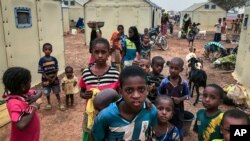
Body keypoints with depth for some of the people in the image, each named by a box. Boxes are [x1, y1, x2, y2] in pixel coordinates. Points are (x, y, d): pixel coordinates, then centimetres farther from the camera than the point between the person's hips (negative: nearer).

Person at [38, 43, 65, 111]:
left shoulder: (54, 59, -7)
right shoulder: (41, 60, -13)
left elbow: (56, 70, -2)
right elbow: (41, 71, -11)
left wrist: (54, 78, -13)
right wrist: (48, 78, -15)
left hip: (54, 79, 1)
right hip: (46, 80, -1)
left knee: (57, 92, 11)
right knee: (47, 93, 14)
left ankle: (60, 104, 24)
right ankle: (49, 104, 35)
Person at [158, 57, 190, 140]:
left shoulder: (184, 83, -12)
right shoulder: (164, 81, -13)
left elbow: (187, 95, 0)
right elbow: (159, 94, -2)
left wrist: (180, 99, -17)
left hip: (178, 110, 0)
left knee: (179, 129, 17)